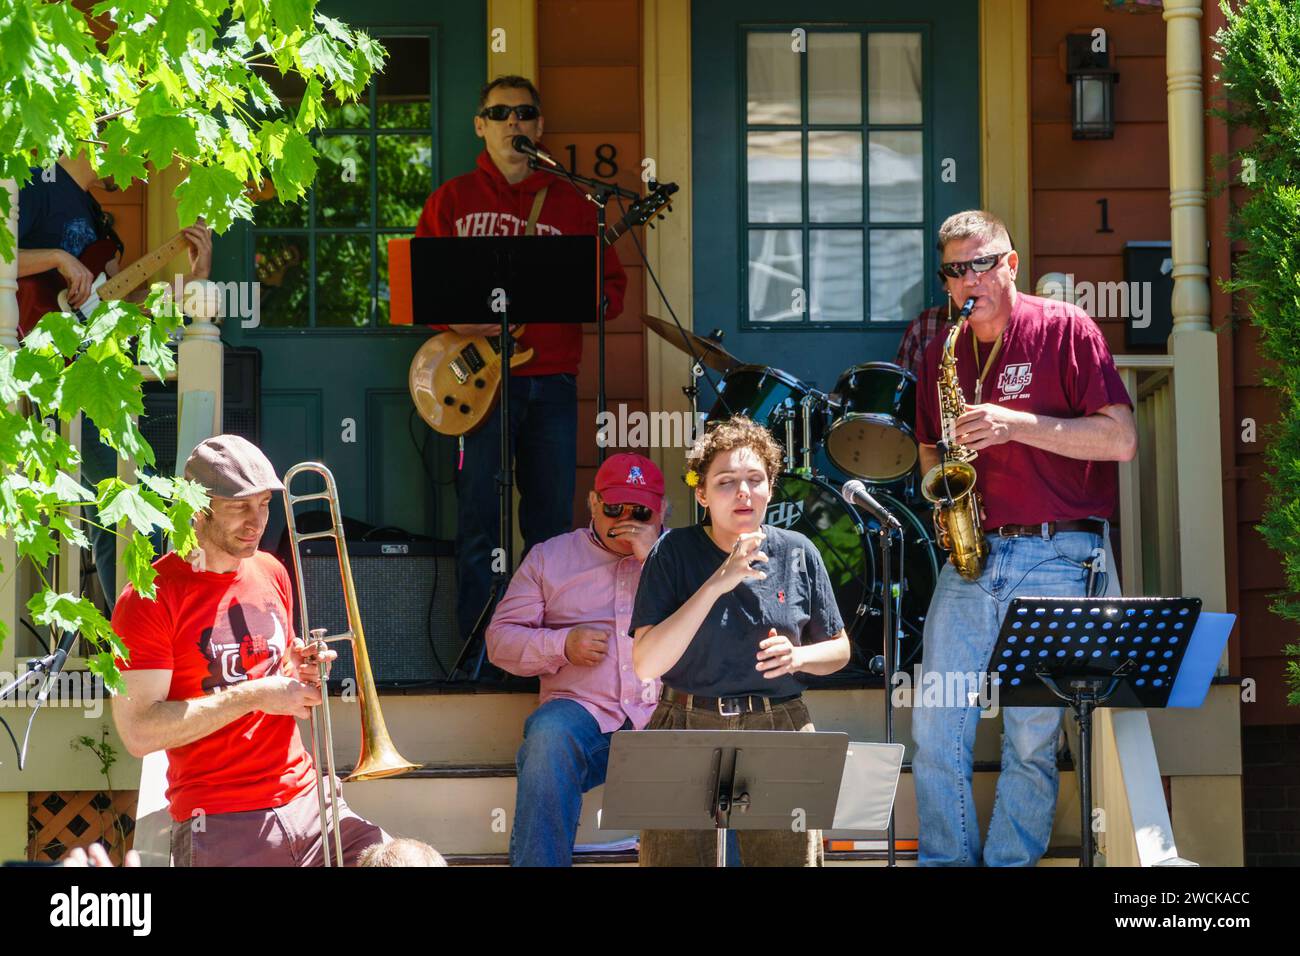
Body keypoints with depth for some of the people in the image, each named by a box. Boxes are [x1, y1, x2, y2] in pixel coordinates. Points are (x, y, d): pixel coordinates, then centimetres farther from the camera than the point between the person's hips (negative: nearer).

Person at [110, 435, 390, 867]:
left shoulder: (272, 573, 11)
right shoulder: (149, 598, -8)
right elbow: (139, 733, -16)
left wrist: (300, 672, 3)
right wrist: (254, 695, -16)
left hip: (304, 798, 6)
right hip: (218, 824, -6)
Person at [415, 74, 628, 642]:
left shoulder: (571, 204, 12)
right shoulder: (451, 201, 8)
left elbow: (612, 286, 11)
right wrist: (454, 322, -11)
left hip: (551, 379, 2)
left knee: (552, 519, 5)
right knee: (479, 520, -2)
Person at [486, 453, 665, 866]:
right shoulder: (550, 557, 20)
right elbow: (501, 638, 15)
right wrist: (562, 645, -4)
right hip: (585, 708, 0)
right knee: (549, 735, -35)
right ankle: (537, 863, -28)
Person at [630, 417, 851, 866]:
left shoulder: (797, 553, 3)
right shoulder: (674, 552, -5)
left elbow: (839, 649, 15)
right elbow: (646, 664, -15)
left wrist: (797, 656, -9)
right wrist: (719, 582, -21)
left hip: (779, 731, 2)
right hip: (688, 731, -2)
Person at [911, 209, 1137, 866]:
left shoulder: (1065, 331, -1)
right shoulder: (941, 355, 15)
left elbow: (1120, 439, -7)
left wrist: (1017, 426, -15)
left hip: (1053, 558, -5)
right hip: (968, 557, 5)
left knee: (1032, 735, -4)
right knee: (935, 729, -1)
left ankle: (1010, 861, 5)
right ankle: (945, 859, 10)